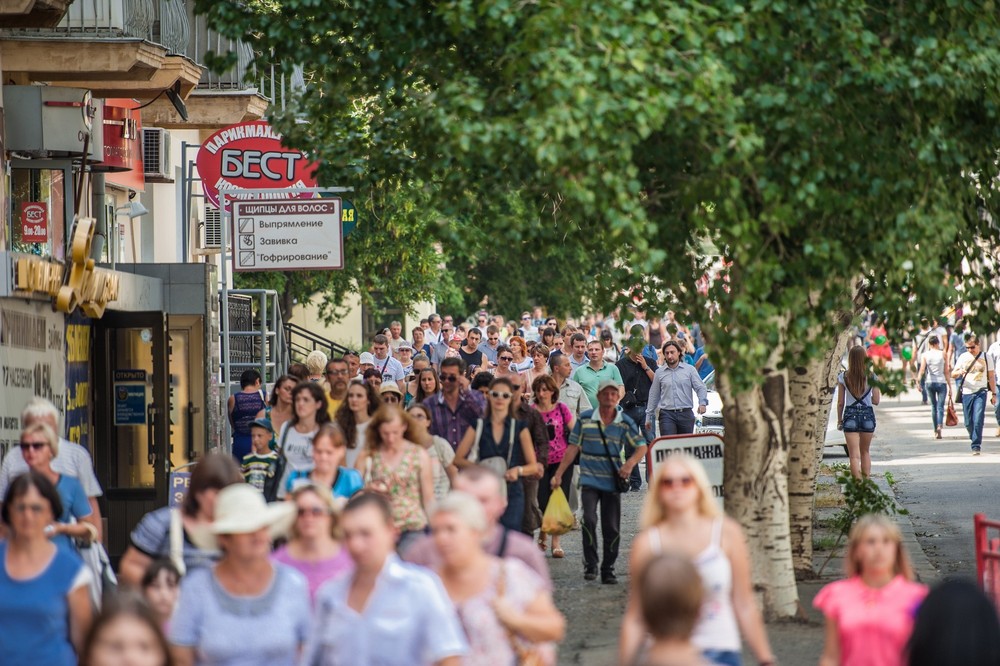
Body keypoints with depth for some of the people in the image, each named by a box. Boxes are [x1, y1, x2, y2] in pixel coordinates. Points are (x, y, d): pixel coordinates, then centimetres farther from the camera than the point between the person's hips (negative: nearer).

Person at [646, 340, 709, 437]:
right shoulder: (659, 372, 10)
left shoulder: (690, 369, 6)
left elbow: (701, 388, 2)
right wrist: (649, 416, 16)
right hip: (667, 414, 0)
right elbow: (653, 395, 15)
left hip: (686, 414, 0)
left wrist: (702, 403, -17)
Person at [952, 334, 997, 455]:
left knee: (978, 420, -14)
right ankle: (975, 440, 27)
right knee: (968, 422, 4)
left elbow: (991, 376, 9)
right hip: (967, 392, 2)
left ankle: (976, 446, -12)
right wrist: (958, 372, -17)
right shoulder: (963, 357, 6)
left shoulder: (986, 358, 3)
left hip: (981, 392, -2)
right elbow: (953, 374, 7)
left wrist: (993, 393, 6)